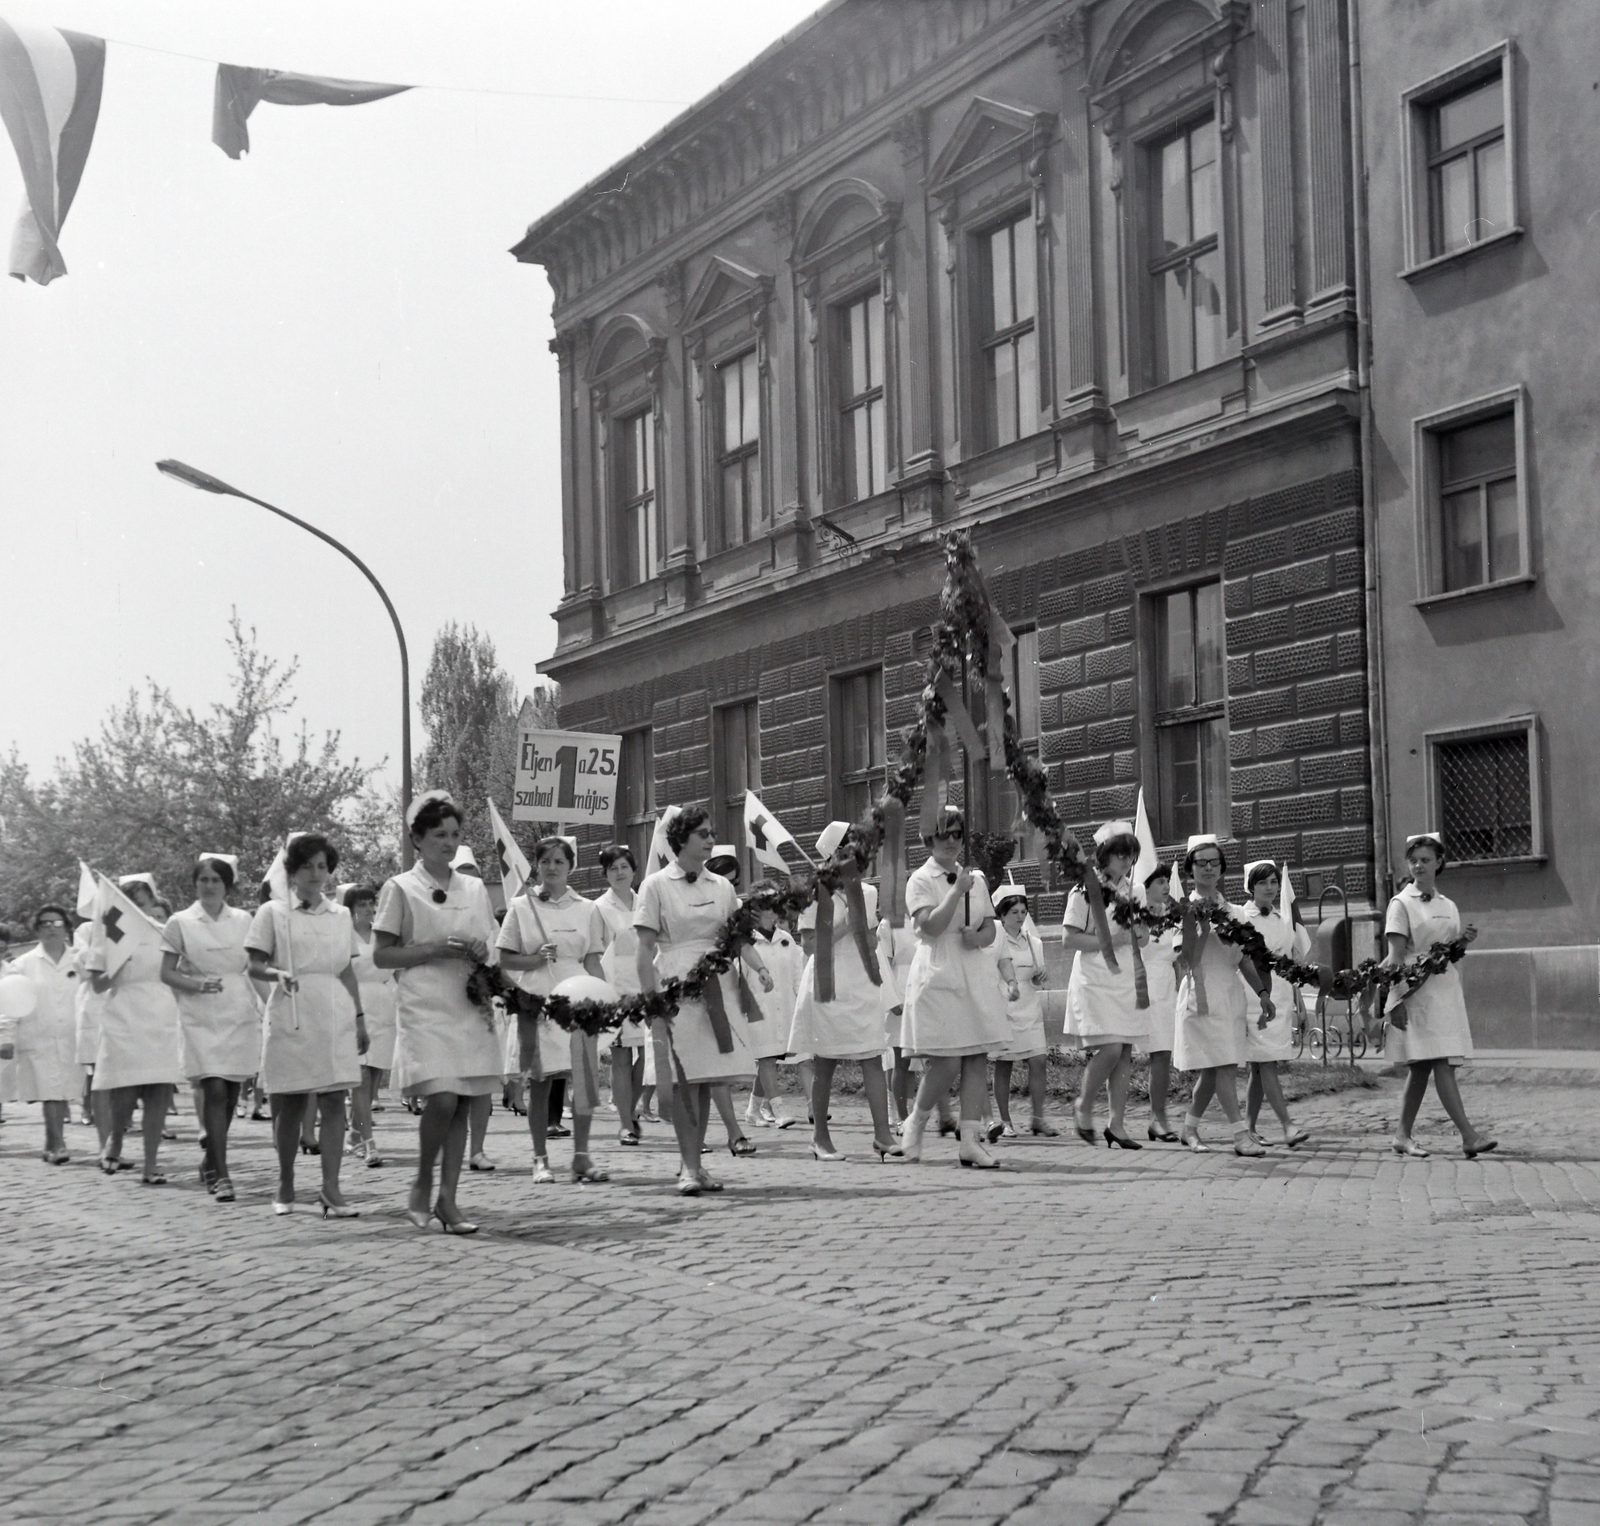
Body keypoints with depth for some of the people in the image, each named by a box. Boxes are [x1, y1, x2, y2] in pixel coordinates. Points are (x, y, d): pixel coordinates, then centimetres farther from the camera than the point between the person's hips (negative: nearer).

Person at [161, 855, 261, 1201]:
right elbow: (166, 972, 2)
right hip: (202, 1016, -3)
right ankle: (220, 1174, -11)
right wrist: (197, 984, -14)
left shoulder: (242, 920, 8)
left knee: (231, 1093, 7)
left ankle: (210, 1161, 27)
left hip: (241, 1013, 3)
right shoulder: (181, 923, 1)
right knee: (215, 1091, -13)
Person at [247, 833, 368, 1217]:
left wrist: (360, 1017, 13)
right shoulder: (273, 913, 4)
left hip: (335, 1017, 3)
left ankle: (331, 1189, -7)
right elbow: (254, 966, 0)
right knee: (290, 1105, 2)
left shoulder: (340, 915, 15)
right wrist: (278, 974, -20)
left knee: (333, 1101, -5)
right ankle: (285, 1185, 16)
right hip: (291, 1018, -3)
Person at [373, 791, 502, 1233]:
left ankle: (447, 1200, 6)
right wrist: (434, 949, -12)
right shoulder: (401, 889, 1)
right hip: (425, 1009, -5)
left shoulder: (475, 889, 15)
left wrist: (481, 953, -2)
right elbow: (381, 955, -2)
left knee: (463, 1105, 0)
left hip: (471, 1007, 5)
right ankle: (422, 1186, 4)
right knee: (442, 1099, -17)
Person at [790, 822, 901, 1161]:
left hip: (863, 984, 4)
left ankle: (882, 1134, -6)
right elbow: (810, 945, -10)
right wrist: (843, 925, -15)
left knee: (873, 1060, -5)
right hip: (828, 986, -4)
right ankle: (820, 1137, 12)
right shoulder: (816, 894, -4)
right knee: (825, 1065, 3)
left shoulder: (868, 893, 11)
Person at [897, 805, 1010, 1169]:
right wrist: (957, 891, -15)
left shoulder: (976, 880, 15)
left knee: (977, 1058, -1)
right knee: (945, 1063, -10)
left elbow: (991, 930, 16)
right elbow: (931, 925, -15)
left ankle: (971, 1139, 2)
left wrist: (979, 937, -5)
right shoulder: (920, 880, -1)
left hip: (975, 977, 6)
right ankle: (915, 1124, 13)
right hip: (937, 977, -6)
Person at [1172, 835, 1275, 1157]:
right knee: (1221, 1065, -12)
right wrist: (1204, 924, -21)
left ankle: (1190, 1128, 23)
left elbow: (1244, 959, 16)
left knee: (1214, 1069, 8)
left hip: (1231, 992, 6)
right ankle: (1241, 1134, -16)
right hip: (1202, 989, -6)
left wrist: (1262, 992, 8)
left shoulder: (1231, 911, 15)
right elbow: (1190, 958, -12)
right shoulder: (1188, 908, -3)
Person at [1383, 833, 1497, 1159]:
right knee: (1441, 1065, -13)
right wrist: (1397, 1000, -16)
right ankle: (1469, 1136, -19)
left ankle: (1404, 1136, 14)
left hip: (1446, 989, 6)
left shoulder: (1448, 906, 15)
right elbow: (1396, 956, -9)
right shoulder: (1402, 904, -2)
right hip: (1417, 992, -6)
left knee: (1421, 1068, 7)